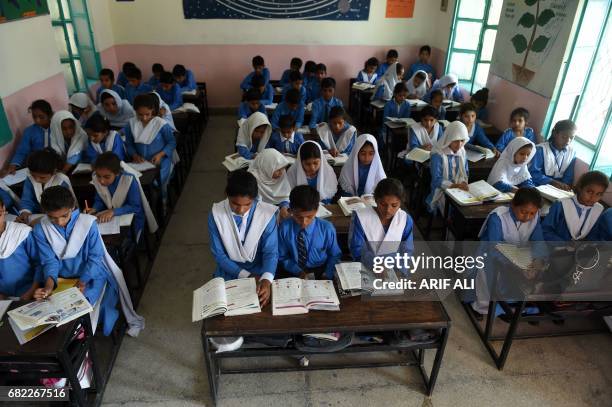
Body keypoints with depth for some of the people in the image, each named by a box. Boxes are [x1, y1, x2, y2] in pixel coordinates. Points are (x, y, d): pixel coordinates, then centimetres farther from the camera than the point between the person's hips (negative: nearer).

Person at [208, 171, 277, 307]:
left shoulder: (267, 214, -15)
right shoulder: (216, 214, -12)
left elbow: (271, 251, -13)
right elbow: (218, 254, -7)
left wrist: (266, 279, -33)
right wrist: (246, 275, -17)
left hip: (259, 272, 0)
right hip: (229, 273, 0)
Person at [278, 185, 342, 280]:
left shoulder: (327, 229, -12)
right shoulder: (284, 228, -11)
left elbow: (335, 256, 2)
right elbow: (282, 257, 0)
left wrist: (328, 275, -12)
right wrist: (298, 271, -14)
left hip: (320, 271, 0)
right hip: (293, 272, 0)